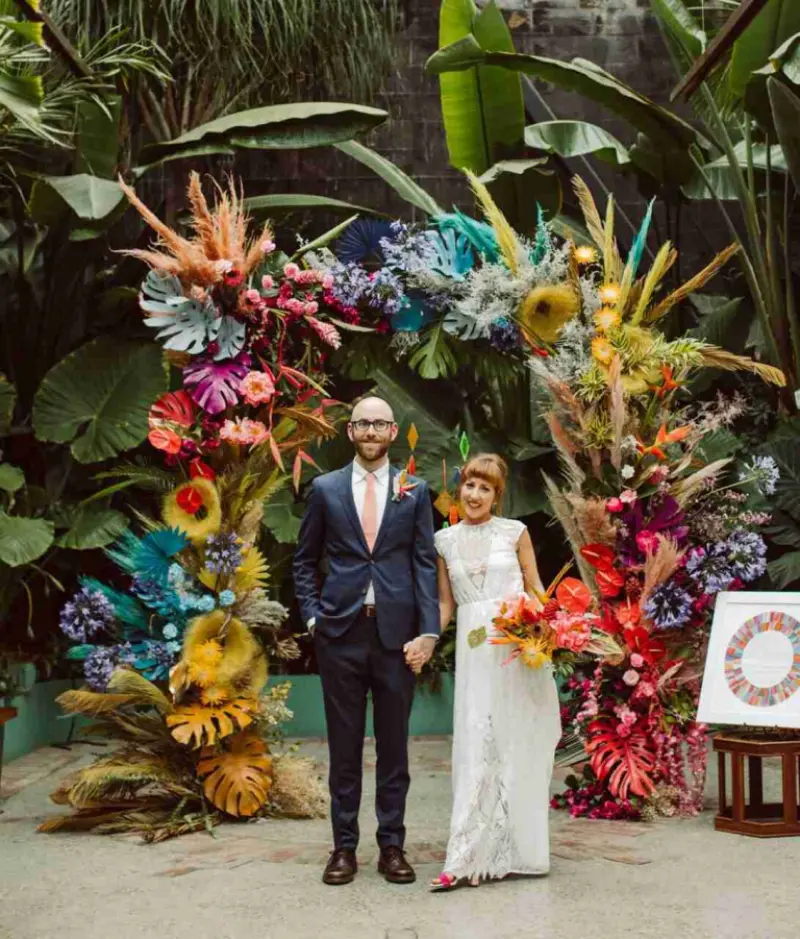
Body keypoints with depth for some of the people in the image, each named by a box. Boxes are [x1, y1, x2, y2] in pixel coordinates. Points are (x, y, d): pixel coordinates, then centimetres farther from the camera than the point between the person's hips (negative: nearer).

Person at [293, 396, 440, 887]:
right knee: (344, 745, 7)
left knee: (394, 745, 7)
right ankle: (345, 846, 16)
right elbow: (305, 560, 12)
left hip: (396, 633, 0)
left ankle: (392, 845, 16)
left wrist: (428, 631, -7)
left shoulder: (414, 491, 6)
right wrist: (313, 615, 0)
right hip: (341, 632, 0)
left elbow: (425, 564, 2)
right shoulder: (325, 489, 7)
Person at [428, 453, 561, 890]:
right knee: (476, 746, -2)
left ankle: (513, 846, 12)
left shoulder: (515, 532, 4)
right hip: (473, 648, 2)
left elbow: (534, 588, 6)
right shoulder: (445, 540, 10)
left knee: (515, 744, 3)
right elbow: (445, 603, 14)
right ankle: (470, 856, -1)